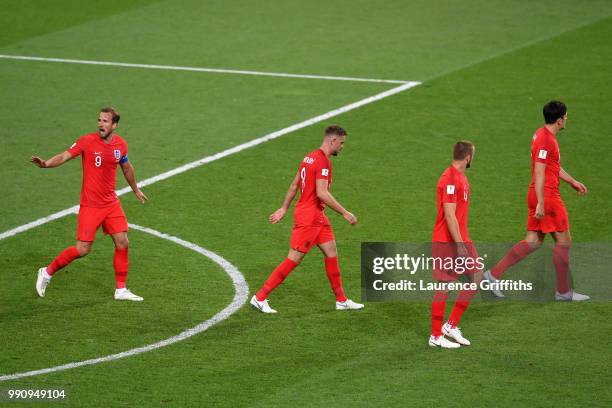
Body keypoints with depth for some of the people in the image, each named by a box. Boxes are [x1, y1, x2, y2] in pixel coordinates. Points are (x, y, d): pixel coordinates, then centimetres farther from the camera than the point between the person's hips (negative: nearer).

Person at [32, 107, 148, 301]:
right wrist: (46, 163, -41)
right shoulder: (87, 141, -12)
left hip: (111, 203, 5)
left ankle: (121, 290, 13)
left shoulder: (121, 144, 2)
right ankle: (47, 272, 13)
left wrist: (136, 190, 35)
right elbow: (65, 156, -21)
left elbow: (126, 167, 20)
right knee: (82, 249, -7)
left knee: (122, 243, 1)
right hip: (90, 205, -5)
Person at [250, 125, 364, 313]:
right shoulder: (322, 161, -18)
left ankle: (342, 300, 17)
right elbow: (322, 193, -25)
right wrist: (345, 213, -20)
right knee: (293, 260, -5)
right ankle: (259, 298, 0)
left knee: (332, 253, 11)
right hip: (309, 217, -10)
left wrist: (284, 209, 24)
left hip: (317, 217, 10)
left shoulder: (310, 157, 12)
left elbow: (294, 186, 18)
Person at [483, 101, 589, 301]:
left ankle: (494, 274, 4)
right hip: (547, 196, -10)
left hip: (540, 196, 10)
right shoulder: (546, 140, -18)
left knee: (533, 241, 9)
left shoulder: (543, 135, 14)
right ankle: (563, 292, 9)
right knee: (564, 241, 1)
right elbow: (539, 173, -22)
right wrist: (541, 203, -24)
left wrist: (572, 181, 31)